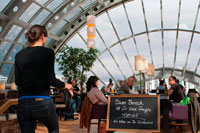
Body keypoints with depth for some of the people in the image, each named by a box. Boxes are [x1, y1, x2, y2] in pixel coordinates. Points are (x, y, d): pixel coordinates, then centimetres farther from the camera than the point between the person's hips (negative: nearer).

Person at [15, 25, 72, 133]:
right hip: (42, 102, -3)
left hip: (23, 103, 4)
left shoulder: (19, 55, 7)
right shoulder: (47, 52, -6)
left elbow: (17, 81, 10)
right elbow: (51, 80, -11)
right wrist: (65, 85, 8)